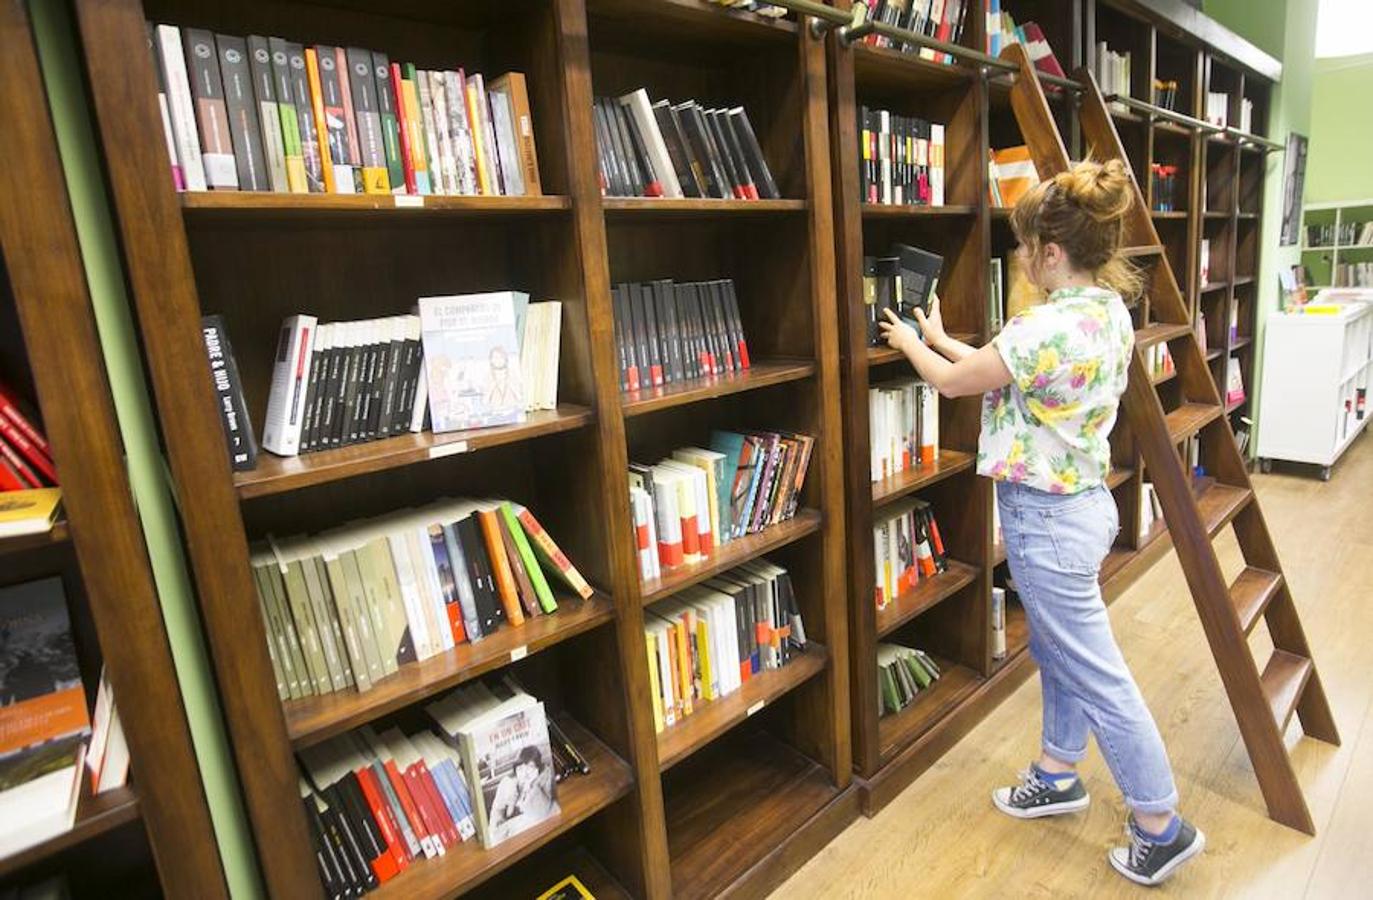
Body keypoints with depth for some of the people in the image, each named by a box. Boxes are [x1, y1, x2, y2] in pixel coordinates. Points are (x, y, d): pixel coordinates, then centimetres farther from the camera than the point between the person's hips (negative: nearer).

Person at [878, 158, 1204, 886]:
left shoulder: (1053, 326, -27)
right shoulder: (1108, 309, 3)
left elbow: (952, 382, -13)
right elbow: (1008, 367, 12)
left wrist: (909, 342, 7)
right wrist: (939, 336, 19)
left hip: (1047, 518, -10)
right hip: (1080, 500, 10)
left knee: (1096, 675, 7)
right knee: (1061, 652, 23)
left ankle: (1162, 826, 26)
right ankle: (1057, 776, 42)